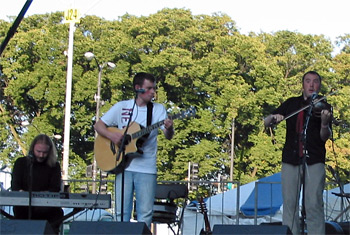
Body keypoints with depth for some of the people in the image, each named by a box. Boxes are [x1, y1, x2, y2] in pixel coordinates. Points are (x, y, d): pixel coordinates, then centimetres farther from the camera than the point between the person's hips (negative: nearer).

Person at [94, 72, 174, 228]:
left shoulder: (158, 109, 5)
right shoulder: (122, 107, 7)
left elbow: (168, 136, -5)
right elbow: (98, 125, 9)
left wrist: (169, 129, -29)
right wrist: (112, 136, -11)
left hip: (147, 169, -1)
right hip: (124, 167, 1)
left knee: (145, 214, -3)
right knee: (122, 213, 1)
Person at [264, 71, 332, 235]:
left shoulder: (322, 106, 4)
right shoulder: (291, 104, 13)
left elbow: (324, 137, -6)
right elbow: (266, 123, 14)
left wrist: (325, 123, -27)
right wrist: (273, 117, -9)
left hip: (314, 161, -3)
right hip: (291, 160, 3)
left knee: (314, 205, -11)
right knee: (289, 204, 1)